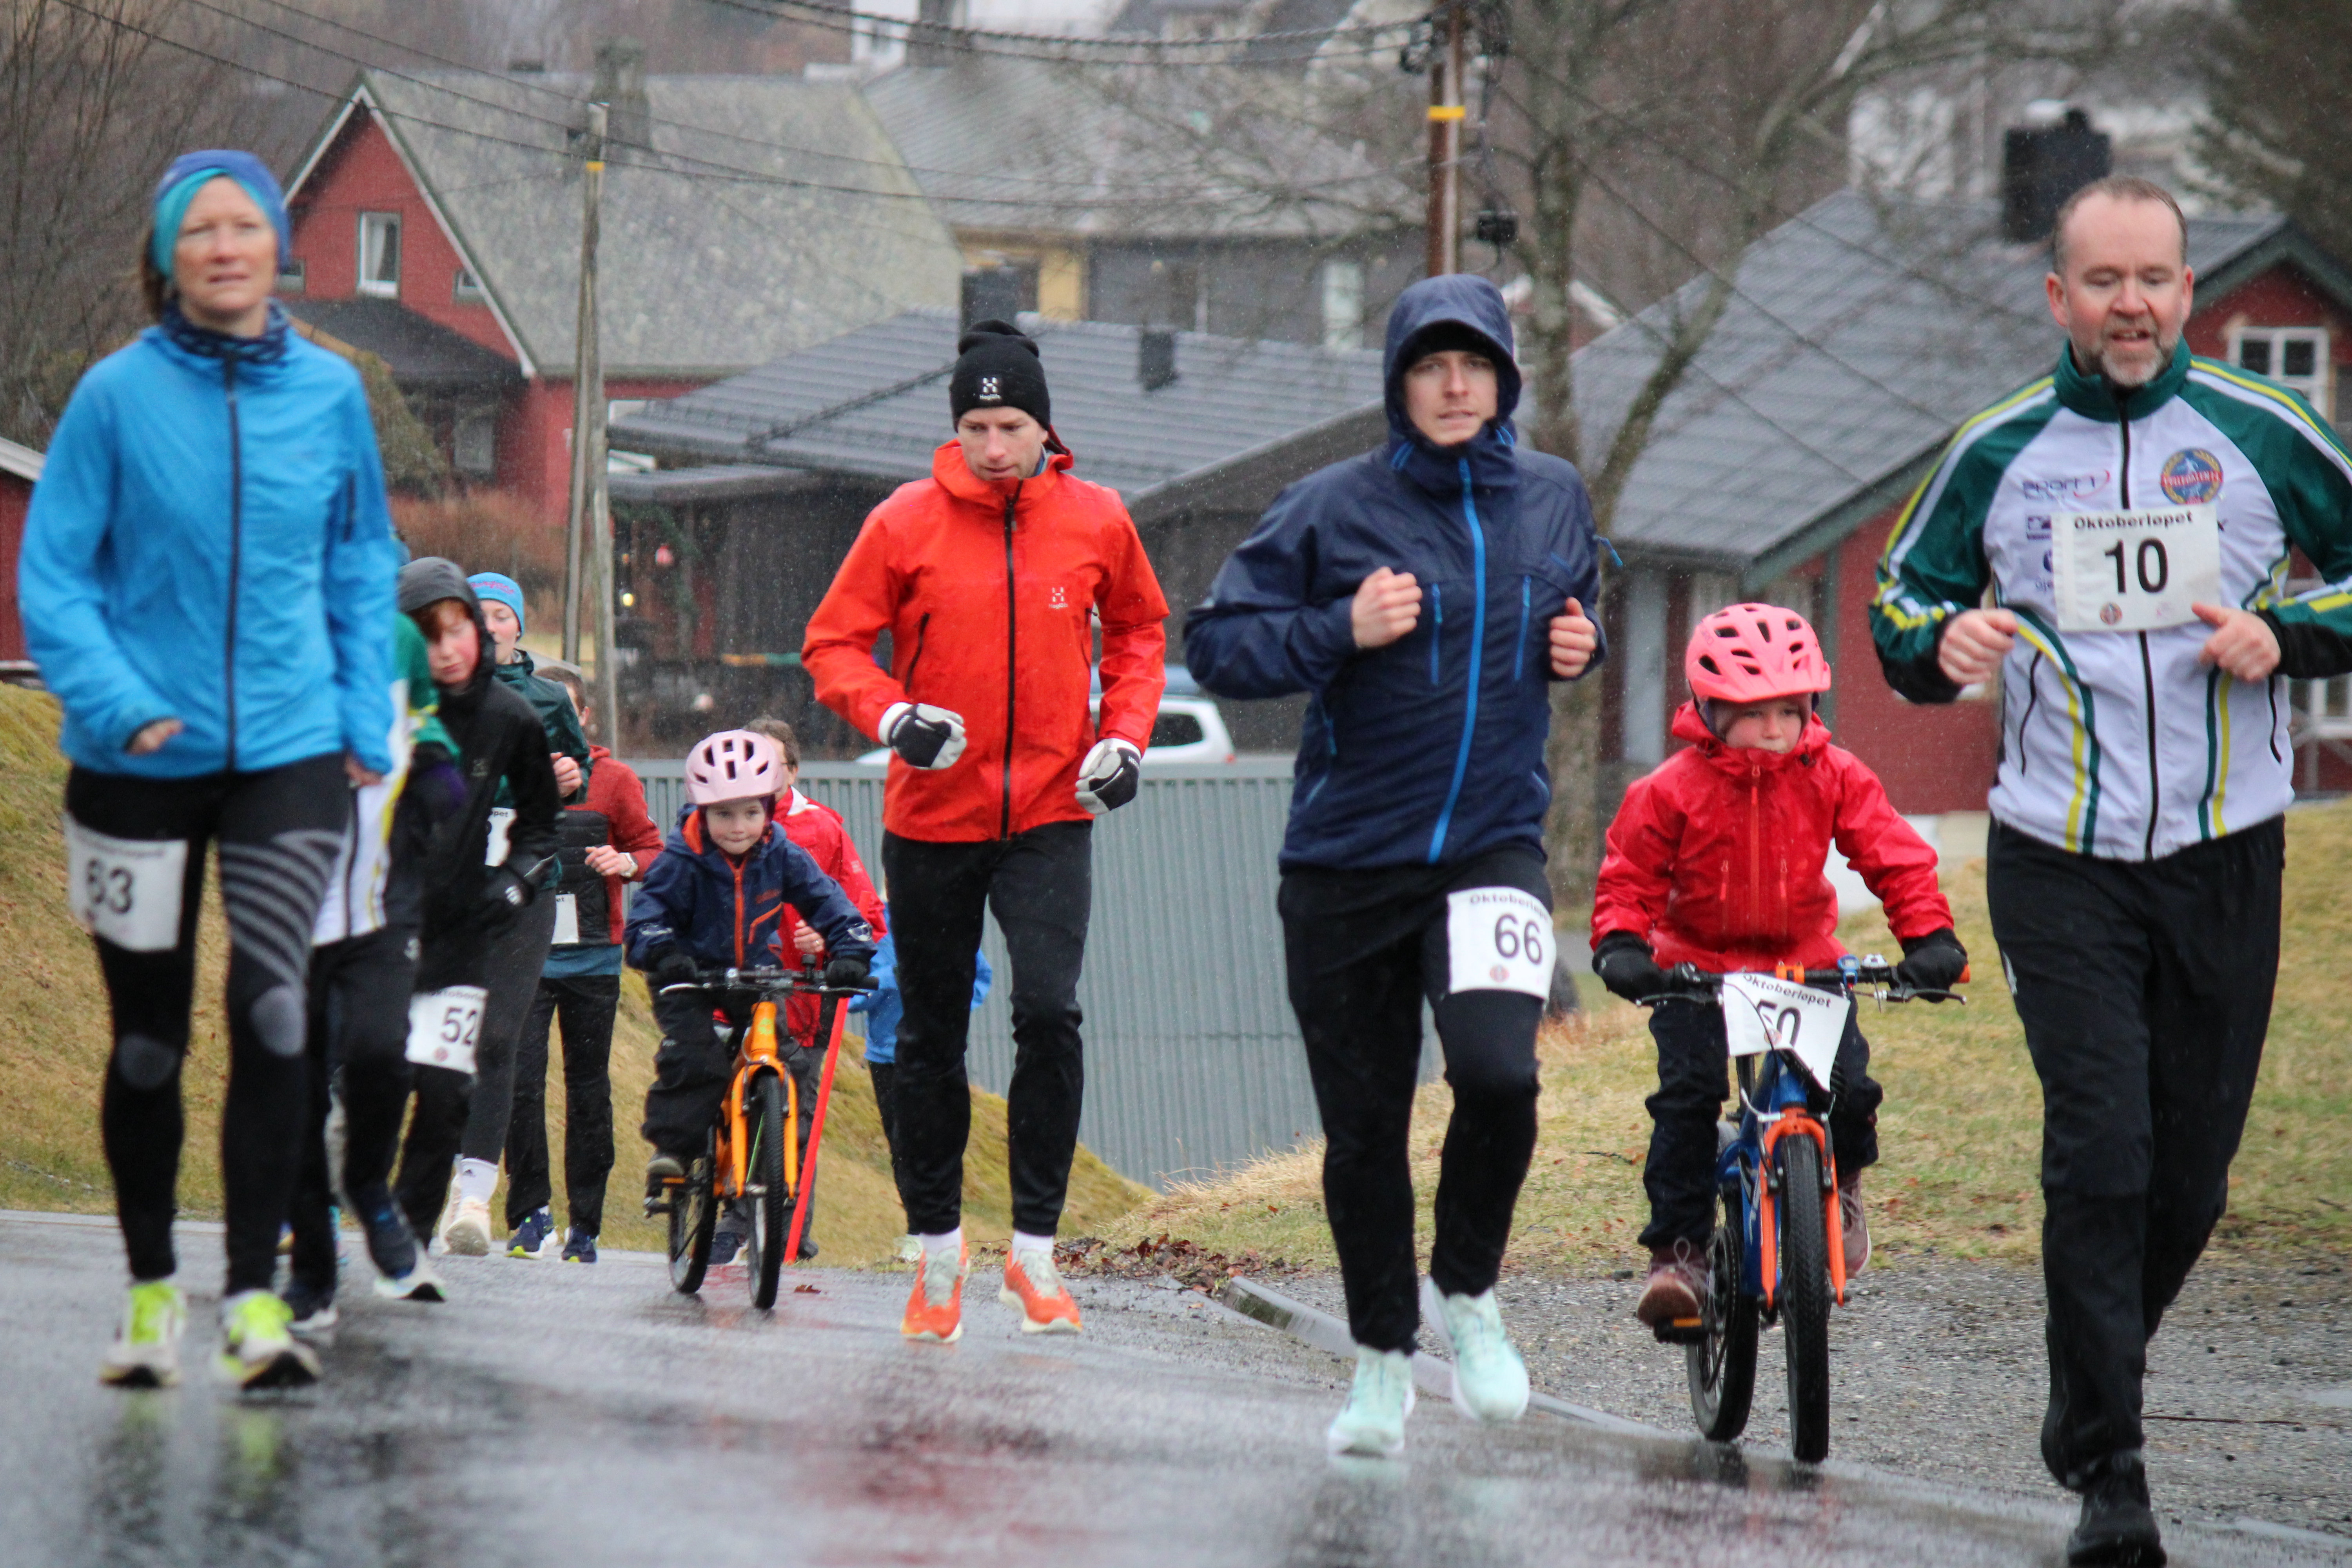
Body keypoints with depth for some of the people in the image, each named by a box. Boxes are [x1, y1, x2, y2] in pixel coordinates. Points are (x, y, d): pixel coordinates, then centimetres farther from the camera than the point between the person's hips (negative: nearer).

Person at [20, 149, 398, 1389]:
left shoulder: (329, 394, 2)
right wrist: (118, 702, -15)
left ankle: (256, 1296, -10)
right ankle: (152, 1289, 24)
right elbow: (52, 577, -3)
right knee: (147, 1040, 8)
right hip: (139, 762, -1)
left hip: (292, 749, 1)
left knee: (271, 1008, -14)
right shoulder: (118, 395, -6)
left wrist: (366, 717, 6)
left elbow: (363, 566, 14)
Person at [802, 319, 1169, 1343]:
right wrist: (891, 716, -19)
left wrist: (1124, 738, 2)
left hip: (1051, 815, 0)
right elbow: (834, 642, 0)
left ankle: (1035, 1251, -8)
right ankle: (937, 1250, 25)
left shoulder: (1095, 520, 0)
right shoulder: (908, 523, -5)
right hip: (932, 816, 0)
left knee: (1050, 1013, -17)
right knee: (932, 1039, 10)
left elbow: (1138, 630, 16)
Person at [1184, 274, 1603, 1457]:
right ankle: (1383, 1358, 24)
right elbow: (1218, 644, -5)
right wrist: (1342, 631, -19)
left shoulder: (1552, 501, 7)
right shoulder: (1334, 509, -4)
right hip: (1346, 863, -1)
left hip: (1494, 848, 1)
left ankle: (1469, 1294, 3)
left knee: (1498, 1070, -23)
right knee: (1363, 1127, 6)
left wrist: (1576, 647, 4)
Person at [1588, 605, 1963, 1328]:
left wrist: (1928, 935, -18)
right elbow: (1629, 877, -5)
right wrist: (1622, 944, -23)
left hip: (1805, 962, 1)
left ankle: (1842, 1185, 18)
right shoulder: (1671, 791, -11)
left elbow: (1894, 856, -5)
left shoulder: (1834, 779, -6)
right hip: (1698, 968, -1)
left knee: (1848, 1087, -16)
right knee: (1686, 1095, -19)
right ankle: (1678, 1248, -10)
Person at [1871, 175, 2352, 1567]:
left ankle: (2089, 1402, 31)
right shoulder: (1999, 455, 4)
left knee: (2190, 1176, 6)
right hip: (2062, 863, -1)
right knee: (2100, 1160, -12)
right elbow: (1901, 596, 16)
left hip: (2226, 860, 1)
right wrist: (1940, 643, -7)